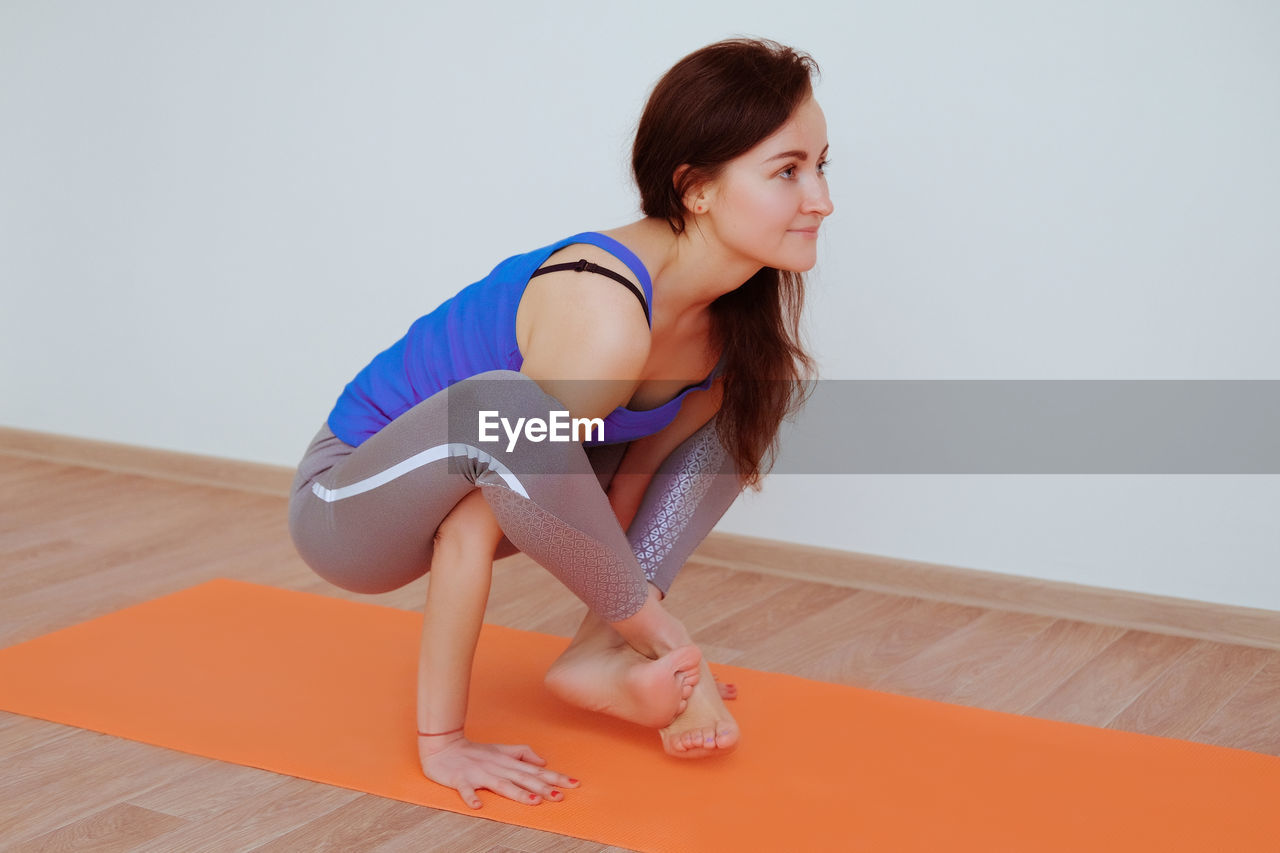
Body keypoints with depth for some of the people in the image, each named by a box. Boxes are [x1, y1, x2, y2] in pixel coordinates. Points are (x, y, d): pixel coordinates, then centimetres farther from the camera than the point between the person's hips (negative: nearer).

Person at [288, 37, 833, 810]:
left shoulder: (737, 309, -10)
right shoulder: (605, 316, -35)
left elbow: (640, 471, -1)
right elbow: (471, 530, -31)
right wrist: (442, 741, -26)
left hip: (454, 484, 8)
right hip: (348, 505, -8)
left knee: (737, 406, 0)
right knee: (502, 410, -40)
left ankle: (601, 655, -10)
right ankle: (665, 646, -18)